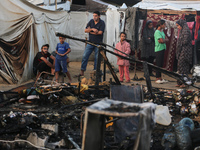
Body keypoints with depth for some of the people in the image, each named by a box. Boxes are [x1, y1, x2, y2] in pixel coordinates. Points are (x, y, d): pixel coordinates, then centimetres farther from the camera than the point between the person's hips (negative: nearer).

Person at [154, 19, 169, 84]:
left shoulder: (162, 31, 17)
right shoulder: (157, 32, -13)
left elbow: (166, 39, 12)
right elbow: (162, 40, -21)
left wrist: (164, 40, -8)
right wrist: (165, 40, -1)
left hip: (162, 49, 9)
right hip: (158, 49, -9)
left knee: (161, 64, 11)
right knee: (158, 64, -8)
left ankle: (160, 78, 15)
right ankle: (157, 79, -6)